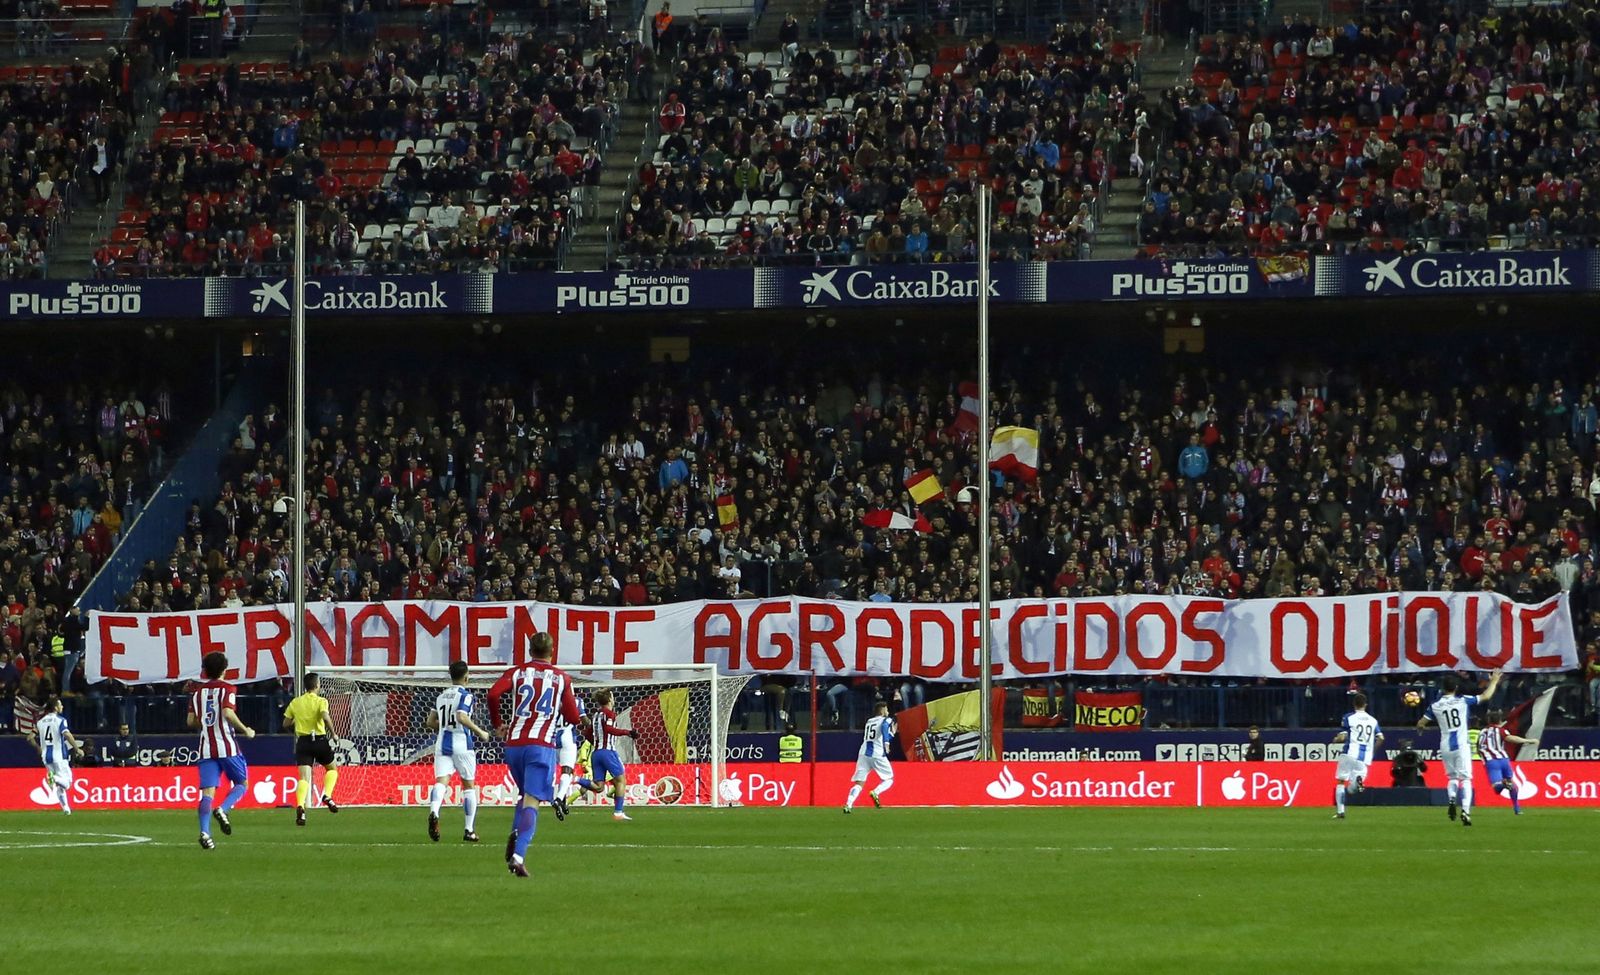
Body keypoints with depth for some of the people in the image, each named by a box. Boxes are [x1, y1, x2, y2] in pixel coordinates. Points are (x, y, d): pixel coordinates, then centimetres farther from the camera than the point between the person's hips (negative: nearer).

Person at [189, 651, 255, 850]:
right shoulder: (227, 689, -3)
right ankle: (222, 810, -15)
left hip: (206, 748, 4)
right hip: (227, 745, -4)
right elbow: (228, 713, -18)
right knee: (241, 784, 12)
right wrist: (245, 730, -6)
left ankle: (204, 832, -19)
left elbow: (191, 721, 11)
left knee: (207, 792, -2)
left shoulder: (197, 691, 12)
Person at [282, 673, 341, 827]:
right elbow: (325, 717, -23)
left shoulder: (295, 703, 8)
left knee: (304, 778, -6)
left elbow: (286, 724, 11)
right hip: (319, 741, -2)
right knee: (332, 768, 24)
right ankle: (327, 796, 3)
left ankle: (300, 807, -29)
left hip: (303, 742, 2)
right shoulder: (320, 701, -4)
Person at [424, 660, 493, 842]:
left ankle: (434, 812, -40)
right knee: (469, 785, 10)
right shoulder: (465, 696, -7)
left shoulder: (441, 696, 12)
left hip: (442, 743, 4)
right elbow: (462, 717, -22)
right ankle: (469, 831, 12)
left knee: (441, 781, -8)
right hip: (462, 743, -4)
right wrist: (480, 732, -11)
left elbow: (431, 722, 14)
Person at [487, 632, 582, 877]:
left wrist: (498, 723, 6)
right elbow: (573, 717, 6)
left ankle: (515, 834, -1)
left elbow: (494, 693, -9)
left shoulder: (516, 673, 9)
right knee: (532, 801, -8)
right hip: (542, 746, -3)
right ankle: (518, 855, -24)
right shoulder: (561, 678, 7)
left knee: (525, 794, 25)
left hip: (514, 744, 3)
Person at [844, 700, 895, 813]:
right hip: (877, 754, -5)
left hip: (863, 754, 5)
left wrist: (891, 733, 36)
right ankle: (876, 793, -17)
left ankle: (848, 804, -18)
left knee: (859, 783, 2)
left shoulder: (869, 721, 24)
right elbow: (884, 727, -19)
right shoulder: (886, 720, 5)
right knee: (889, 779, 12)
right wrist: (886, 743, -27)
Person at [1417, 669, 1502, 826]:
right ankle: (1465, 810, -19)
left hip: (1445, 747, 2)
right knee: (1465, 778, -1)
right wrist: (1494, 682, 18)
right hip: (1462, 745, -2)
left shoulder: (1435, 706, 0)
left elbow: (1420, 724, 3)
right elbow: (1486, 696, 1)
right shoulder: (1463, 701, -4)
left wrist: (1421, 727, 28)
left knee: (1452, 776, 21)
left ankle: (1452, 799, -7)